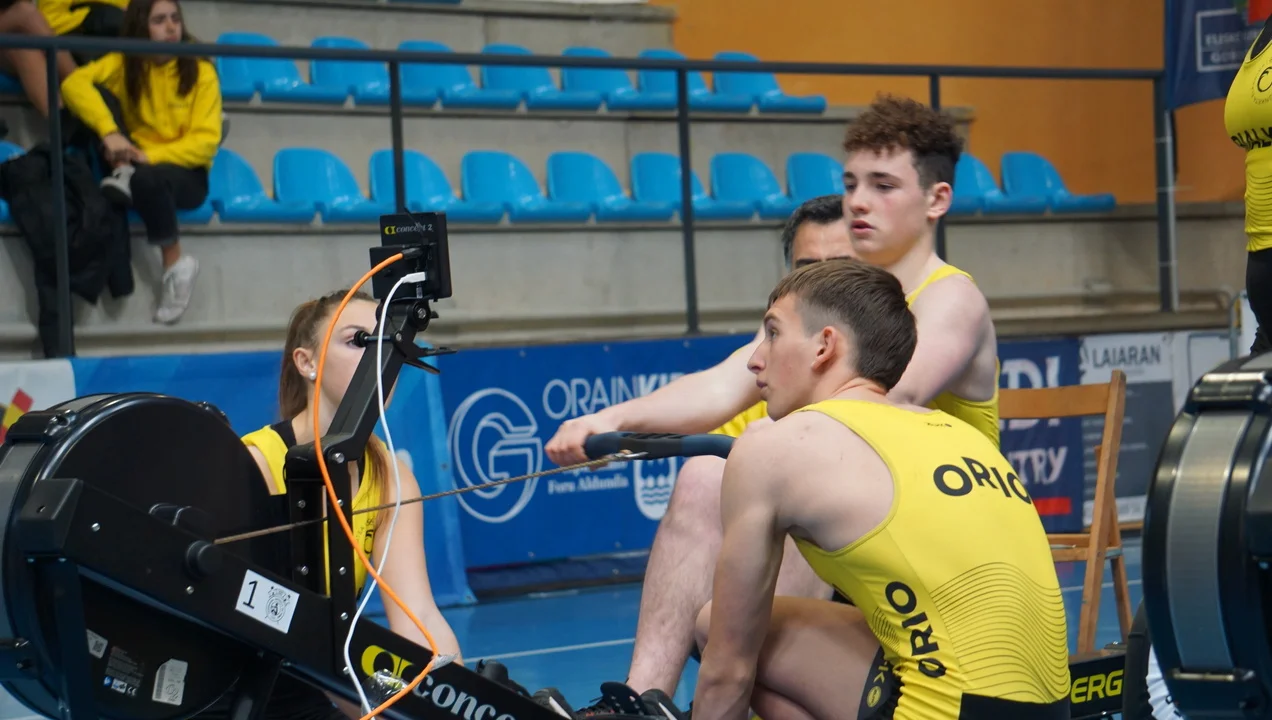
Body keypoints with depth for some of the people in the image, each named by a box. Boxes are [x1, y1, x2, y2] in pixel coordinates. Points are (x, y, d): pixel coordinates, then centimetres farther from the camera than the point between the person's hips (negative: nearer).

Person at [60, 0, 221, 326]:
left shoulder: (201, 72, -9)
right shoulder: (124, 63, -3)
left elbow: (206, 142, -15)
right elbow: (74, 82, -21)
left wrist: (149, 156, -27)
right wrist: (109, 132, -36)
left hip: (185, 173, -2)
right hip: (133, 163, 2)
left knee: (148, 179, -40)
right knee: (97, 92, -17)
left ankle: (176, 264, -21)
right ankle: (124, 173, -19)